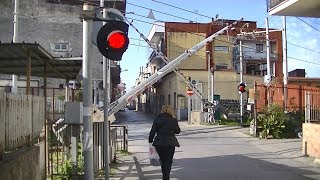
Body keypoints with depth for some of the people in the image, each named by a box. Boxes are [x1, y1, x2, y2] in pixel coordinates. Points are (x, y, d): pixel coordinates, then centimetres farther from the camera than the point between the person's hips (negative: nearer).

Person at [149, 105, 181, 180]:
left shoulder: (157, 119, 3)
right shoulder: (173, 120, -4)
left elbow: (152, 132, 0)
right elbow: (178, 131, 9)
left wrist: (150, 142, 4)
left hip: (159, 143, 3)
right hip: (170, 143, -3)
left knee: (163, 161, 20)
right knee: (168, 162, 5)